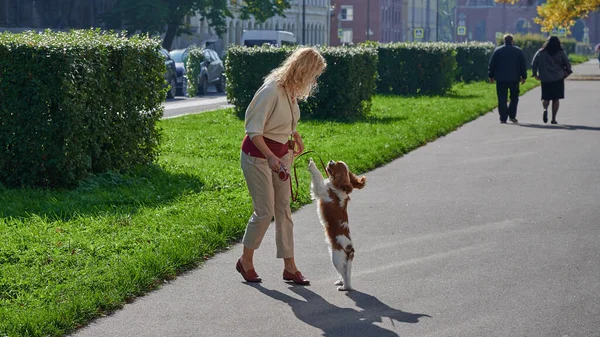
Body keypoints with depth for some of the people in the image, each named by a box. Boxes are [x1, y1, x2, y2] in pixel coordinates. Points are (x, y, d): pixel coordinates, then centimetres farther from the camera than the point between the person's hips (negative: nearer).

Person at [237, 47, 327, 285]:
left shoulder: (291, 90, 2)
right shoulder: (272, 91, -25)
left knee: (283, 209, 8)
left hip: (280, 154, 8)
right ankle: (246, 261, 16)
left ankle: (289, 267, 12)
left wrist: (296, 137, 18)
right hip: (258, 155, -8)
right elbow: (254, 130, -25)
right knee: (265, 211, -4)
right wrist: (270, 157, -33)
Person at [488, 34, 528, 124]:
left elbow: (492, 64, 2)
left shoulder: (497, 50, 1)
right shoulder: (518, 51, 4)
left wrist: (491, 76, 9)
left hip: (501, 79, 0)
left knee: (502, 99, 2)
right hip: (514, 79, 1)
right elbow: (523, 65, 6)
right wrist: (524, 77, 12)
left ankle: (503, 118, -3)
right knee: (514, 98, 13)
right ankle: (512, 116, 1)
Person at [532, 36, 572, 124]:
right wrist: (567, 71, 19)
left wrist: (535, 74, 14)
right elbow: (568, 64, 0)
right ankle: (553, 119, 2)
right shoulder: (560, 53, -2)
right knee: (555, 99, 6)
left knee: (546, 98, 11)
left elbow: (533, 65, 1)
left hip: (545, 79, 1)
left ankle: (545, 109, -21)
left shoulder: (540, 53, 1)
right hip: (558, 79, -1)